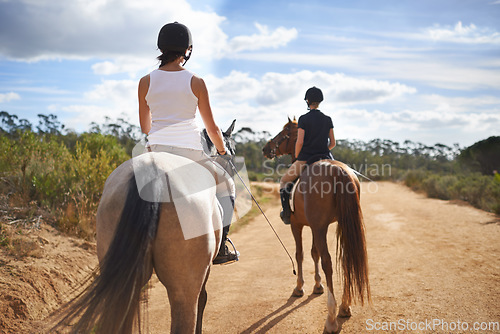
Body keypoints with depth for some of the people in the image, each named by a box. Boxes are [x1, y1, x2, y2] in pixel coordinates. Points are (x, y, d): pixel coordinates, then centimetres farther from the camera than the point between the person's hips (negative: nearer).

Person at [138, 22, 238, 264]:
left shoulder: (146, 82, 3)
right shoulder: (196, 82, -3)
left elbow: (144, 127, 13)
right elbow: (212, 128, 3)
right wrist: (222, 149, 23)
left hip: (157, 152, 2)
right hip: (190, 151, -2)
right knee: (226, 184, 22)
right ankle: (220, 247, 16)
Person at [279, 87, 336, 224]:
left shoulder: (303, 119, -8)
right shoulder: (328, 120, 6)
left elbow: (299, 142, -13)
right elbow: (333, 143, 6)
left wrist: (297, 157, 3)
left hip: (305, 159, -4)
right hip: (325, 159, 4)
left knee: (284, 182, 16)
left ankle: (287, 214, 10)